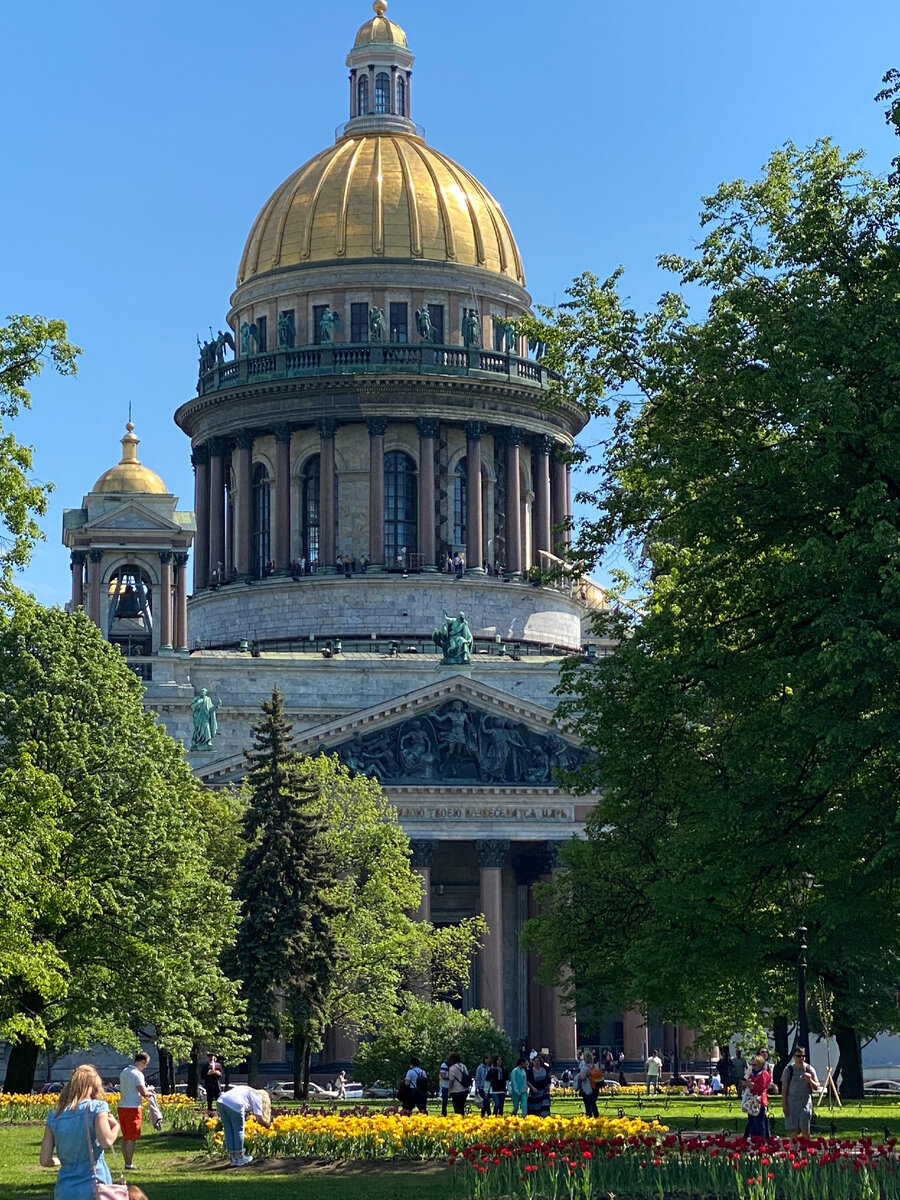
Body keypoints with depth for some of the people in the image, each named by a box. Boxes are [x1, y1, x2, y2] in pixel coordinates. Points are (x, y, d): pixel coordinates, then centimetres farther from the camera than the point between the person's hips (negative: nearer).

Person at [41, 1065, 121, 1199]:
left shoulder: (54, 1116, 9)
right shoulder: (96, 1107, -2)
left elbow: (45, 1160, 5)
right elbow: (106, 1142, -17)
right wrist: (116, 1126, 2)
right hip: (94, 1186, -4)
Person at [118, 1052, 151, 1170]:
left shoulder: (124, 1072, 13)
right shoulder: (138, 1074, -14)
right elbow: (144, 1093, -18)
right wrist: (149, 1092, 5)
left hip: (122, 1107, 8)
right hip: (133, 1107, -8)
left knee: (125, 1137, 13)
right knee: (131, 1138, -2)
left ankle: (127, 1162, 17)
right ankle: (129, 1164, -1)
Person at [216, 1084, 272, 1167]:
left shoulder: (248, 1091, 36)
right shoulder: (257, 1098, 15)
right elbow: (259, 1118, 8)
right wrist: (267, 1126, 22)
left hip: (220, 1101, 7)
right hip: (234, 1104, -7)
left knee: (228, 1131, 16)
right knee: (238, 1130, 9)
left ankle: (233, 1159, 20)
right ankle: (240, 1158, 14)